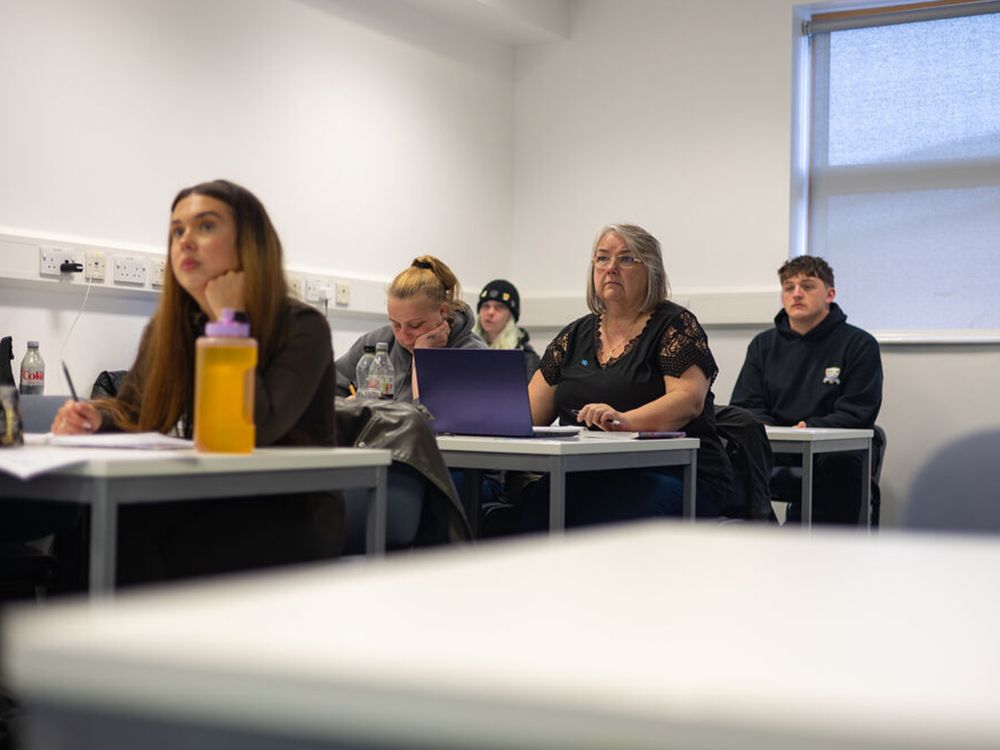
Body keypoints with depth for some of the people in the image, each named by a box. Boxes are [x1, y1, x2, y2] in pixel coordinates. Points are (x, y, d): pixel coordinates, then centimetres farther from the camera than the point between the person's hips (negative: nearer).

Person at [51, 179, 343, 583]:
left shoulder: (302, 327, -12)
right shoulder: (166, 328, 6)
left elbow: (253, 431, -26)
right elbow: (131, 412, 15)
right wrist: (93, 417, -10)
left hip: (293, 510, -5)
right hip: (207, 498, 5)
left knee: (175, 557, -32)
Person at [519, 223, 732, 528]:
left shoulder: (675, 326, 1)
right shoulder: (576, 335, 17)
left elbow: (689, 400, -15)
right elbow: (531, 410, 13)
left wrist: (624, 420, -33)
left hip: (672, 476, -5)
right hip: (588, 477, 5)